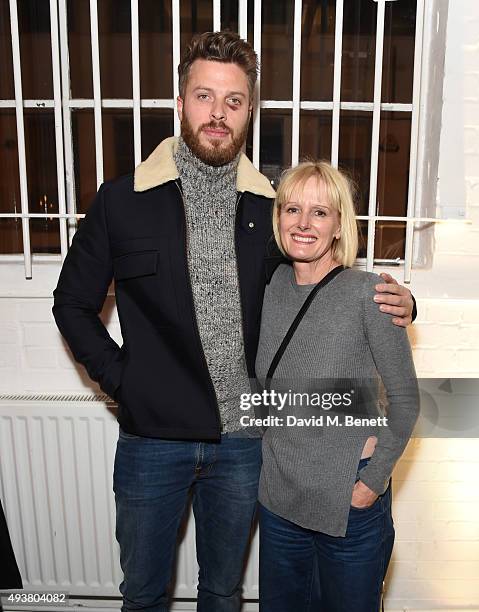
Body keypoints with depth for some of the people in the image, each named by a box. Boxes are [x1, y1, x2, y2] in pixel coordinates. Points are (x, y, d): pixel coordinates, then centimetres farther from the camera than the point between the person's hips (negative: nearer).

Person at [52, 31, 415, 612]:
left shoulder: (270, 206, -2)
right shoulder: (122, 201, -6)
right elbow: (73, 304, 2)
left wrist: (391, 303, -10)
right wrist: (120, 379, -7)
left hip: (243, 439, 1)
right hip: (152, 438, 0)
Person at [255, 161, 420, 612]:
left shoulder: (367, 293, -17)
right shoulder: (272, 285, -2)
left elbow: (405, 399, -10)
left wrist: (372, 482, -10)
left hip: (349, 505, -4)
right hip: (278, 495, 5)